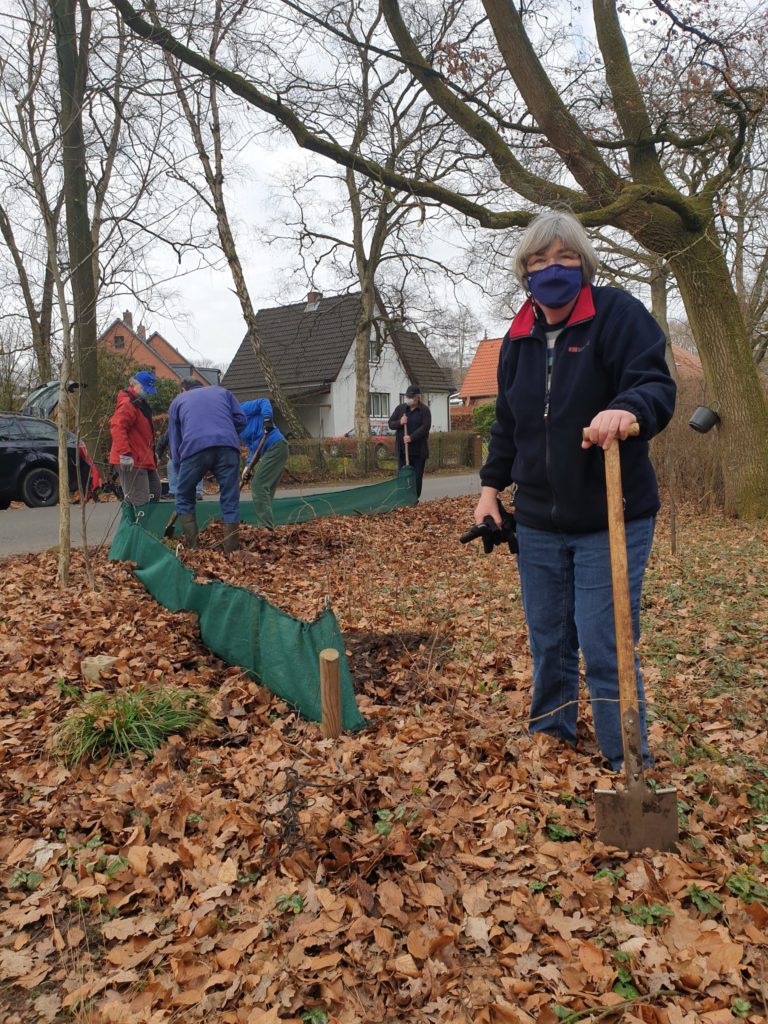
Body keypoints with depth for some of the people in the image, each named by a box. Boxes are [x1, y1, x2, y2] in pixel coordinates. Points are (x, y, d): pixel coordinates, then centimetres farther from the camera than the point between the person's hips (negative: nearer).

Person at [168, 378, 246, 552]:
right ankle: (231, 551, 6)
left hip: (195, 447, -1)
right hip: (228, 446, 1)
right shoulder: (222, 391, 33)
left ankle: (192, 548, 10)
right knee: (230, 501, 8)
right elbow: (241, 419, 18)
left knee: (184, 498, 17)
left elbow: (174, 439, 27)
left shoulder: (178, 401, 31)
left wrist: (179, 468, 31)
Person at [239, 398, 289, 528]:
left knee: (258, 486, -13)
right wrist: (249, 466, 4)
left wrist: (267, 419, -25)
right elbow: (253, 447, 18)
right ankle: (266, 526, 13)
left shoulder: (242, 409, -1)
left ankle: (266, 526, -17)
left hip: (275, 446, -10)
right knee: (264, 489, 11)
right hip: (272, 450, 10)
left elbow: (264, 402, -9)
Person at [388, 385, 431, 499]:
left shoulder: (424, 410, -1)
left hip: (418, 450, -2)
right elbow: (391, 424, 11)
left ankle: (415, 498, 9)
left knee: (417, 476, 2)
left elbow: (426, 426, -12)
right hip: (402, 449, 2)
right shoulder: (400, 408, 10)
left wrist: (412, 437, -22)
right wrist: (400, 422, -11)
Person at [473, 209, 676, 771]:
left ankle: (628, 765, 14)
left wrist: (627, 409, -38)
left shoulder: (619, 313, -6)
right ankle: (550, 735, 35)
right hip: (539, 522, 5)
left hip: (612, 520, -5)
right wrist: (492, 484, 12)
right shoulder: (518, 339, 10)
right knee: (548, 642, 15)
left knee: (605, 650, -5)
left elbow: (658, 387, -16)